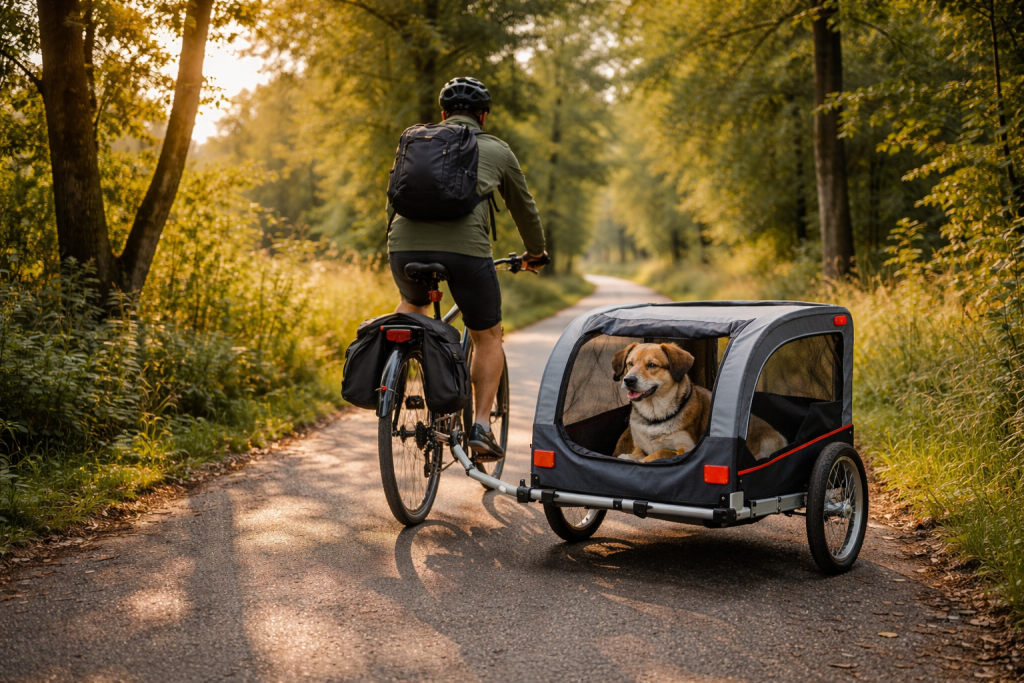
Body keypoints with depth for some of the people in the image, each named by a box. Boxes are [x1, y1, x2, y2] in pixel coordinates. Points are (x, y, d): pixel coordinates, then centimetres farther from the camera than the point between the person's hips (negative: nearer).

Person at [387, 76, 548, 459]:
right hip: (465, 247, -2)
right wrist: (535, 254, 48)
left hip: (406, 244, 3)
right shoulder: (497, 151, 21)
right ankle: (480, 426, 7)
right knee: (488, 337, 18)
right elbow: (524, 208, 32)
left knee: (413, 304, 36)